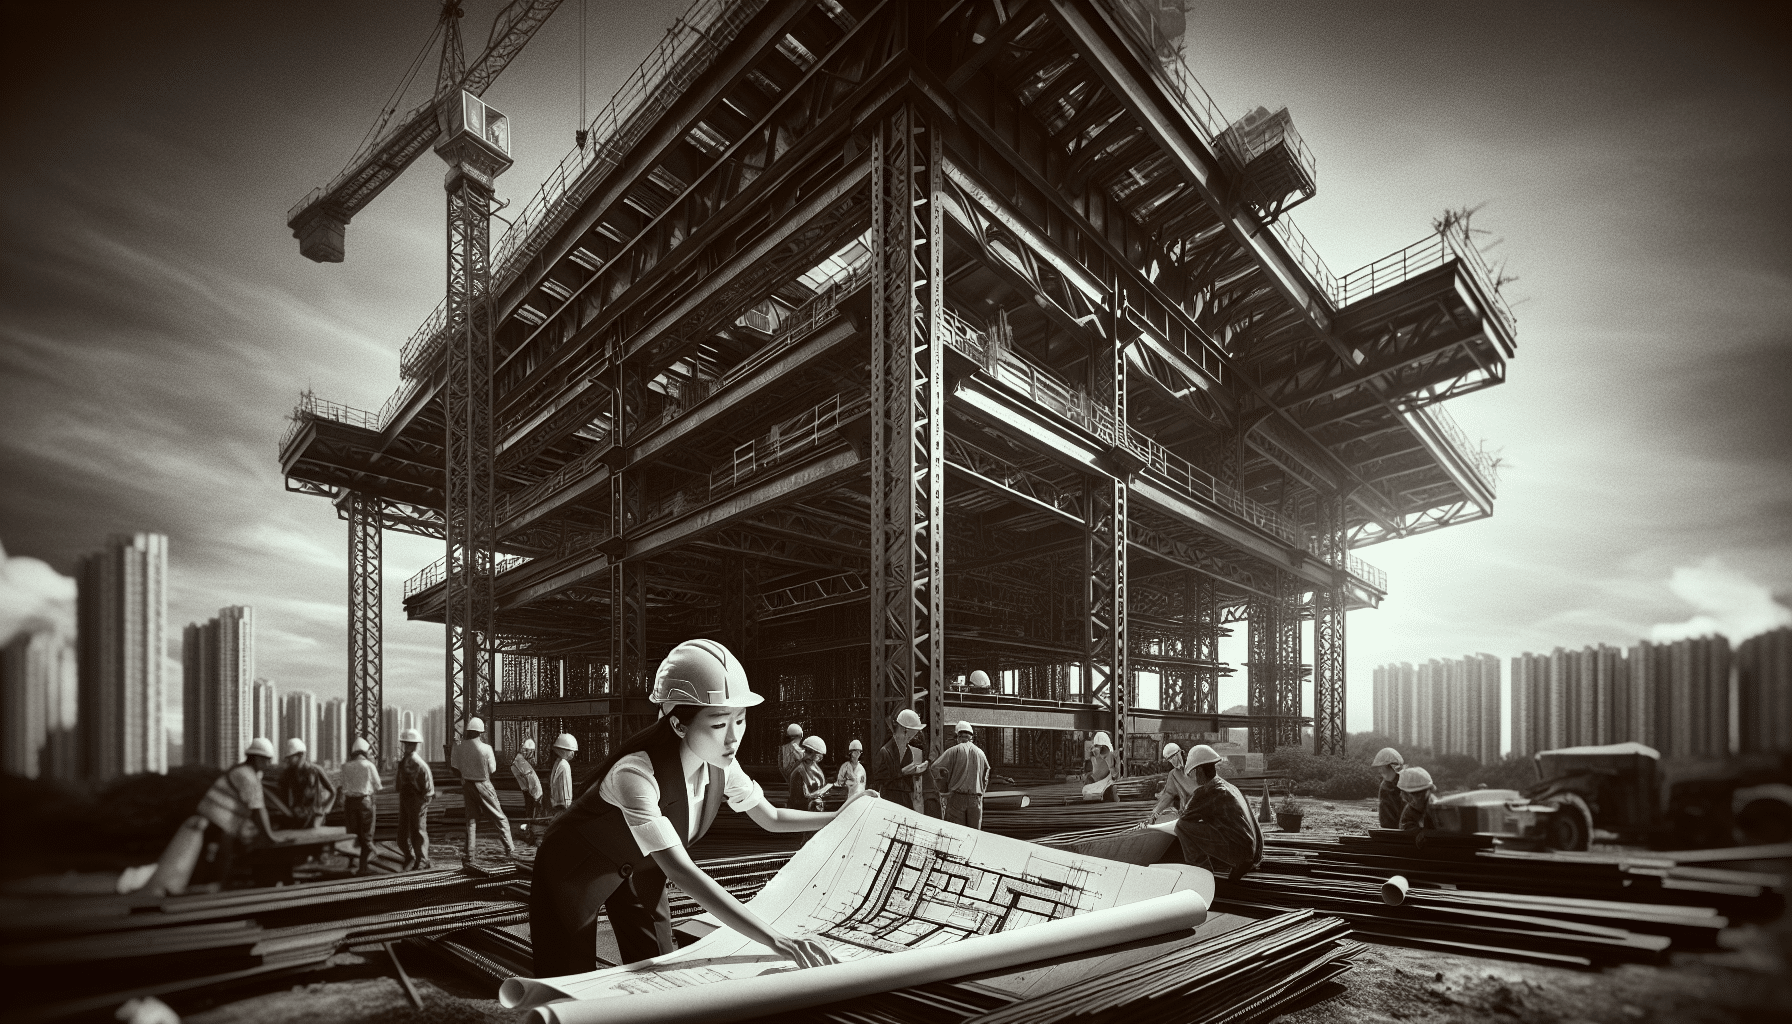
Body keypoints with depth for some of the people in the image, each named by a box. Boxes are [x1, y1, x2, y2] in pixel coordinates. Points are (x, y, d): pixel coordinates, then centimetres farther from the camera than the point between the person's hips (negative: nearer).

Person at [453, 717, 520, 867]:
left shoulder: (459, 747, -7)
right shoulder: (486, 748, -17)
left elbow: (456, 768, 0)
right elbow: (492, 769, -7)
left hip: (467, 785, 4)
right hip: (483, 785, -4)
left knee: (471, 819, 14)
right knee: (500, 818, 6)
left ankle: (468, 855, 12)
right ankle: (510, 850, 7)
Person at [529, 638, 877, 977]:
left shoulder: (721, 765, -19)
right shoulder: (637, 774, -41)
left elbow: (771, 818, -1)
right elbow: (681, 872, -48)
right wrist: (775, 941, -53)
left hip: (640, 866, 6)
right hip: (578, 868, -6)